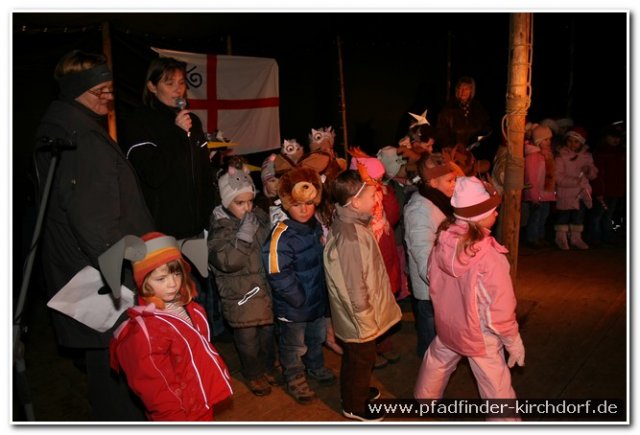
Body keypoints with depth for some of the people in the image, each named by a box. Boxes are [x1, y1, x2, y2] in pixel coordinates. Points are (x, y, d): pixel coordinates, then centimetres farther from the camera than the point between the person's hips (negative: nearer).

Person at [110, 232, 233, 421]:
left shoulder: (188, 308, -2)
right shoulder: (144, 330, -26)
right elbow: (156, 390, -22)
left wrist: (218, 380, 16)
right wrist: (178, 419, -17)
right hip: (185, 413, -7)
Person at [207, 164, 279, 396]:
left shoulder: (259, 217, 0)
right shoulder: (220, 230, -16)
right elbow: (228, 261, -30)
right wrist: (245, 232, -31)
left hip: (266, 290, 5)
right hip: (241, 297, -5)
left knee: (268, 333, 21)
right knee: (248, 340, 11)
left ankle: (268, 368, 45)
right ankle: (253, 375, 35)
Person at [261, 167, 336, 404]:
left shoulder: (316, 226, -2)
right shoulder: (282, 235, -27)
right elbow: (278, 275, -29)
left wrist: (322, 293, 10)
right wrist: (300, 299, -20)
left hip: (318, 300, 7)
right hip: (292, 306, -7)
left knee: (317, 337, 28)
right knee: (294, 346, 14)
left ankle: (315, 367, 53)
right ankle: (295, 380, 38)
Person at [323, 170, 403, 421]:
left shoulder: (350, 224, -2)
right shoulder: (351, 238, -34)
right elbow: (355, 287, -29)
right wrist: (367, 321, -20)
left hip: (359, 316, 9)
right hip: (359, 319, -9)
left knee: (356, 358, 29)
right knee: (361, 360, 15)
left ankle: (357, 392, 52)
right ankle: (354, 406, 38)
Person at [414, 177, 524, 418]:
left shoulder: (442, 241, -15)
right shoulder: (489, 256, -32)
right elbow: (501, 307, -23)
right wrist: (513, 341, -8)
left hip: (447, 325, 6)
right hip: (480, 335, -6)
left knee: (437, 362, 30)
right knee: (497, 388, 12)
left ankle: (424, 398, 53)